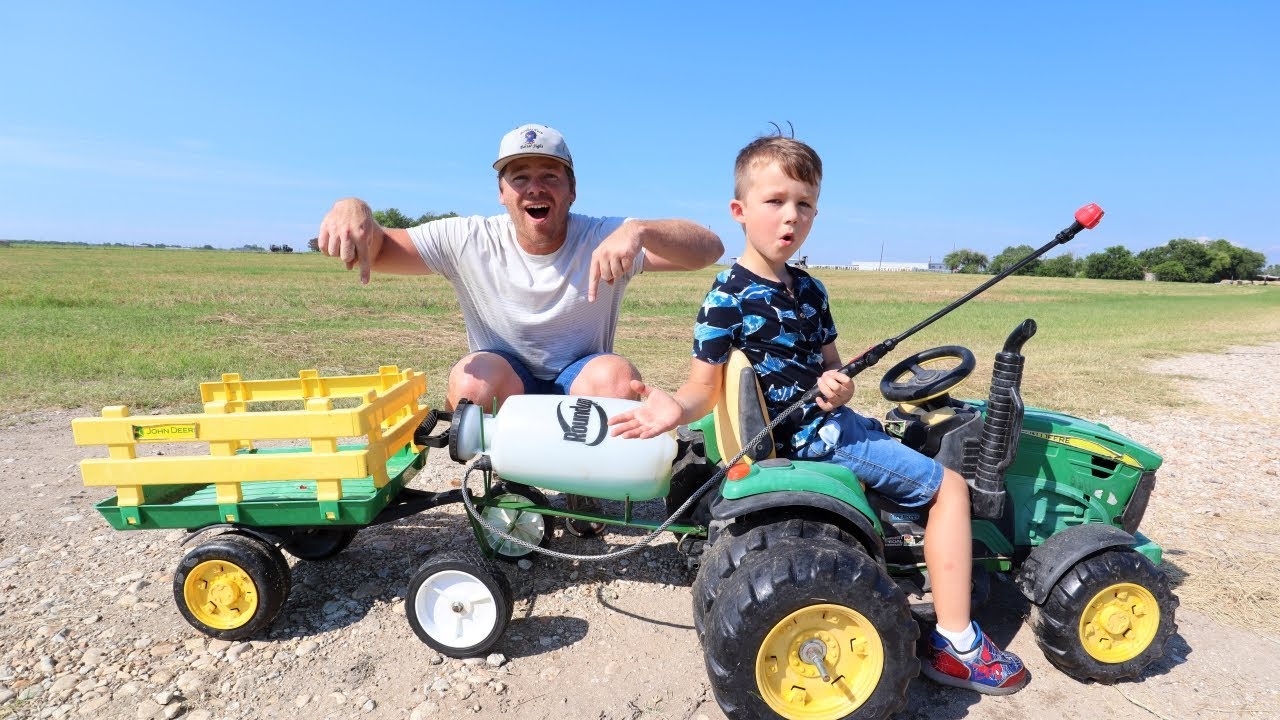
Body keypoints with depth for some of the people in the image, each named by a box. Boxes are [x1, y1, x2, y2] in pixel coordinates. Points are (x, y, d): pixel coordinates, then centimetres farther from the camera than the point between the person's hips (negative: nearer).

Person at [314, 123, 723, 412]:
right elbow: (379, 250, -12)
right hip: (503, 387, 1)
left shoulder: (604, 239, -15)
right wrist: (354, 210, -37)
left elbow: (710, 248, -24)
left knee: (616, 376, -32)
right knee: (473, 378, -31)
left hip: (581, 383, 0)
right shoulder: (470, 242, -9)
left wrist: (638, 230, -45)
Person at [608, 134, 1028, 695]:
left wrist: (838, 385, -11)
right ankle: (956, 645, 5)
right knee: (949, 487, -3)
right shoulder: (728, 296, -16)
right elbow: (706, 383, -17)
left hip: (829, 419, 8)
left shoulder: (809, 290, 8)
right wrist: (678, 408, -38)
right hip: (809, 437, -8)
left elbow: (829, 363, 12)